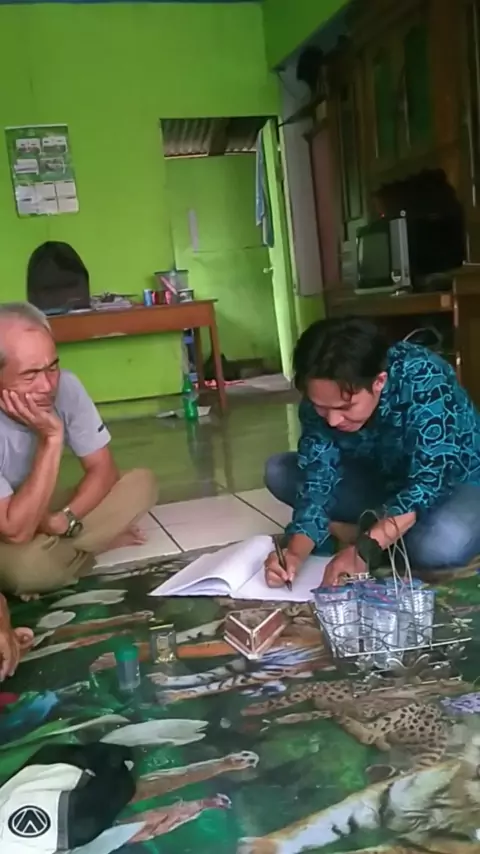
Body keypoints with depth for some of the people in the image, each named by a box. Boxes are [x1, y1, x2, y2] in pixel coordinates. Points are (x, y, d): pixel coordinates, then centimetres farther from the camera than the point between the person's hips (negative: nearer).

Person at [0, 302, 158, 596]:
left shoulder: (65, 386, -19)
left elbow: (104, 470, -9)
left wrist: (63, 520, -26)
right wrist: (51, 439, -37)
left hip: (44, 513, 4)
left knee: (141, 483, -11)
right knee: (26, 564, -38)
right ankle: (94, 543, -4)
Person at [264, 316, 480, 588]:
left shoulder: (425, 382, -33)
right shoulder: (321, 399, -18)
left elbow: (428, 482, -36)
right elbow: (316, 481, -19)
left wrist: (365, 550, -45)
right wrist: (295, 554, -35)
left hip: (455, 483, -5)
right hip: (383, 481, 5)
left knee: (438, 544, -39)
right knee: (279, 471, -9)